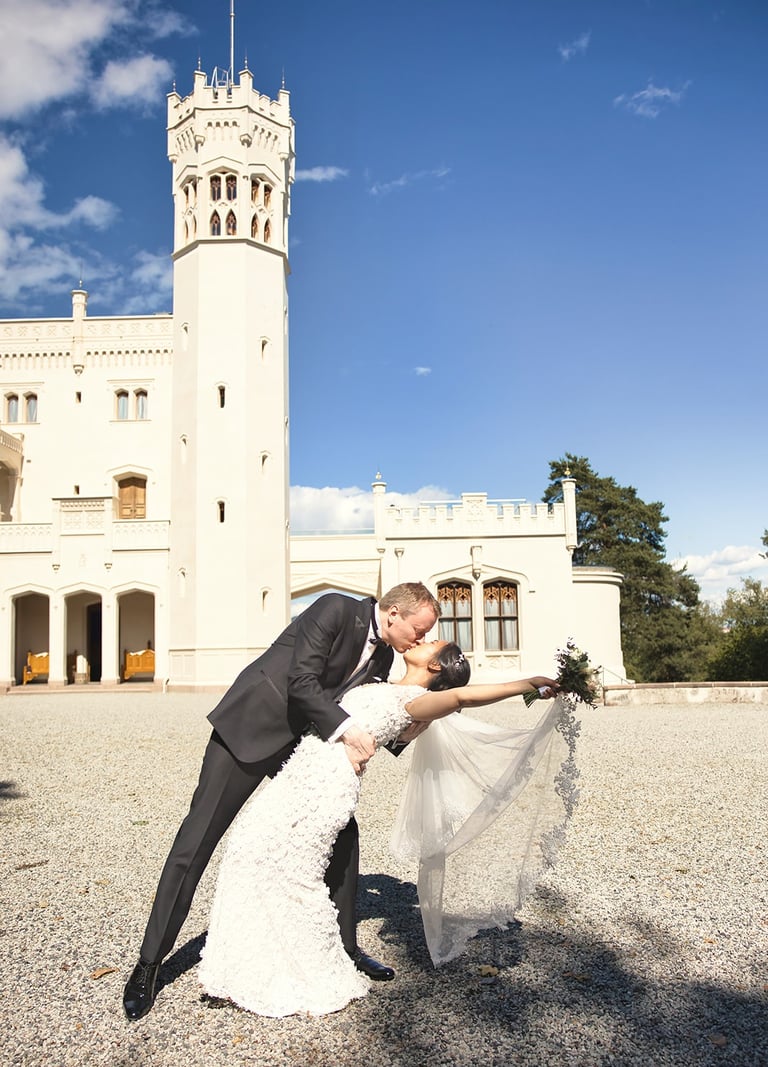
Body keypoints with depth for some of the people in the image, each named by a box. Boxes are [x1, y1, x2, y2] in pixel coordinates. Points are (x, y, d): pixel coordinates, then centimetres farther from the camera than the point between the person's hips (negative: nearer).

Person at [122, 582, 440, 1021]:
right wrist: (345, 727, -28)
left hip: (301, 744, 8)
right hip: (248, 729, -7)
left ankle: (346, 947, 22)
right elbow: (301, 682, -26)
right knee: (196, 842, -3)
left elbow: (368, 714, 10)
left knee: (342, 832, 5)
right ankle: (149, 963, 9)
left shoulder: (382, 657, 4)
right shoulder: (335, 609, -20)